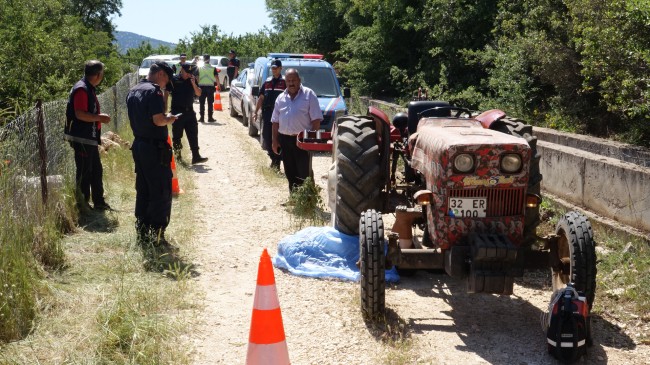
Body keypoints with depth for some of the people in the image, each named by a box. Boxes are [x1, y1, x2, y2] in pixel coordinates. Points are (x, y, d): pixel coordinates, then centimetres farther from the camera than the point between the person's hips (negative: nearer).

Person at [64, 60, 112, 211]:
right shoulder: (81, 89, -17)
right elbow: (80, 114, -25)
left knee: (96, 170, 16)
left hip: (90, 138, 11)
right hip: (81, 138, -11)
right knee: (84, 172, -3)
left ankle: (99, 202, 25)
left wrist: (100, 116, 15)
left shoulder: (89, 89, 16)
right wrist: (100, 117, -18)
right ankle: (82, 204, 5)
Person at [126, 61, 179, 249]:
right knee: (161, 193, -1)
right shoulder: (153, 91, -16)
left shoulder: (132, 91, 13)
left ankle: (142, 234, 20)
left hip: (139, 145, 9)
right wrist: (169, 119, -4)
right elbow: (158, 120, -24)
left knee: (143, 191, 15)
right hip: (155, 148, -9)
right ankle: (157, 237, 0)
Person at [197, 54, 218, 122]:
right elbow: (216, 77, -4)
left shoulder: (199, 68, 2)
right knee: (210, 103, 4)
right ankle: (210, 117, 5)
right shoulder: (213, 68, 0)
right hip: (210, 86, -1)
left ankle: (202, 117, 4)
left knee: (201, 103, 5)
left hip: (201, 86, 1)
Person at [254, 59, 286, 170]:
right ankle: (273, 158, 21)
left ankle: (277, 161, 3)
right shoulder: (267, 82, 15)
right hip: (267, 113, 6)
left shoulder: (285, 82, -2)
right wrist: (256, 112, 14)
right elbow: (261, 98, 18)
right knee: (267, 137, 8)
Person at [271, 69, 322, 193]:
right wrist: (275, 140, 8)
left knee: (304, 172, -5)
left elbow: (316, 119, -6)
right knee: (290, 171, 11)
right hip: (285, 139, 5)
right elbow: (275, 121, 14)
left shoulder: (309, 95, -3)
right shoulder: (281, 98, 11)